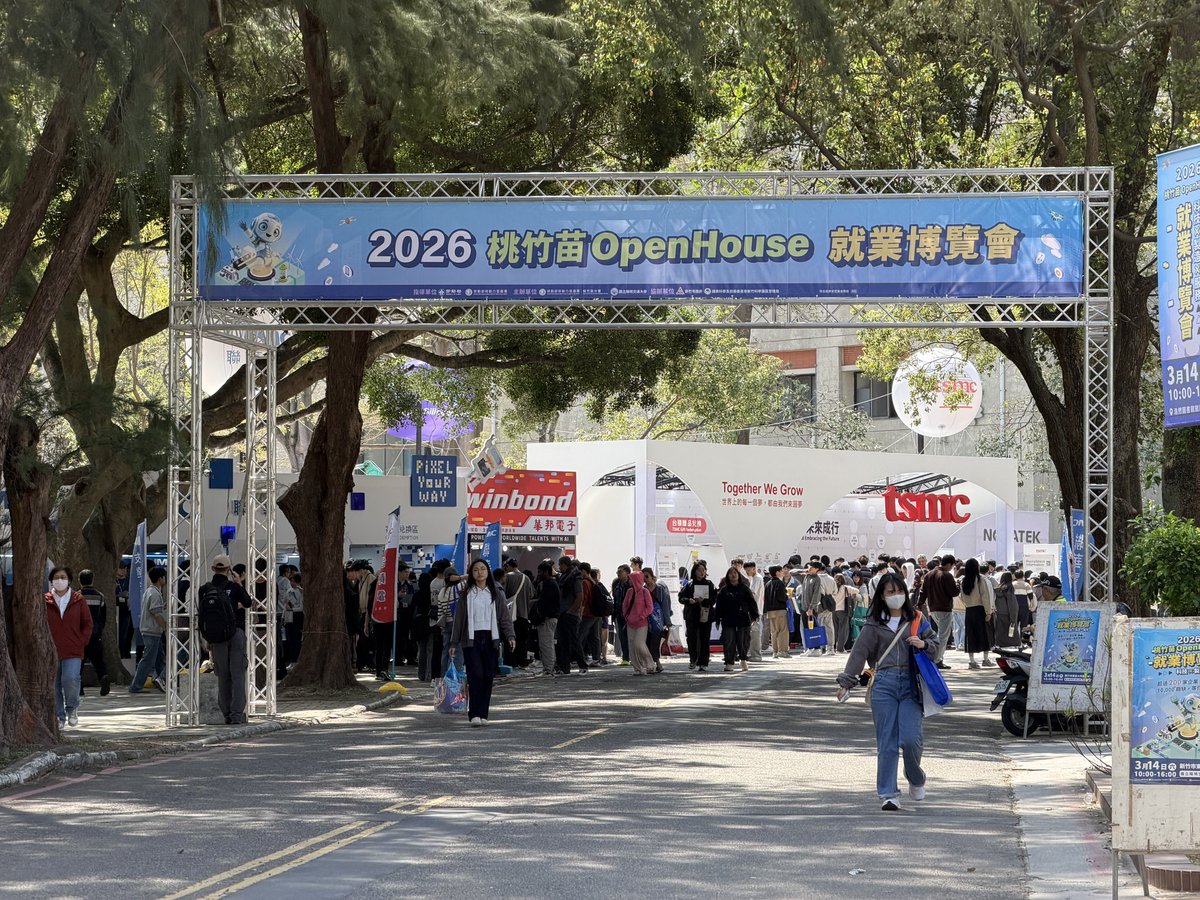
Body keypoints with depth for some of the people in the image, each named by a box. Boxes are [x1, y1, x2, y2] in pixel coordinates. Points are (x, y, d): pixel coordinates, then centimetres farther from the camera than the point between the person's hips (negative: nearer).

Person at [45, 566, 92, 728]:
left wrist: (81, 641, 0)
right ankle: (59, 716, 15)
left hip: (73, 650, -1)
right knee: (54, 685, 2)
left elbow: (88, 623, 10)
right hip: (51, 652, 1)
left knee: (70, 679, -19)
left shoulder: (78, 600, 5)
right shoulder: (45, 600, 4)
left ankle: (72, 708, 7)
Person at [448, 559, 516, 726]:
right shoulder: (466, 595, 7)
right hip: (472, 640, -2)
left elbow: (505, 617, 8)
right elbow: (459, 619, 9)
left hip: (490, 639, 2)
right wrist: (454, 643, 6)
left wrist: (510, 636, -7)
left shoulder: (496, 594, 10)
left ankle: (483, 714, 9)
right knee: (476, 675, -13)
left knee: (488, 677, 0)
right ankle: (474, 714, -12)